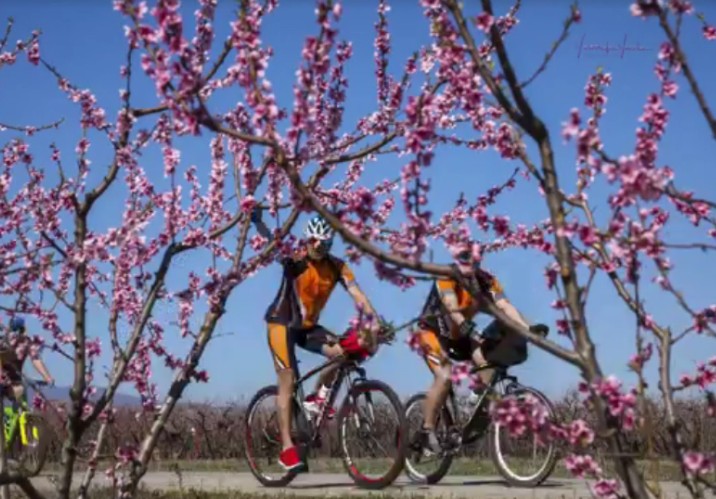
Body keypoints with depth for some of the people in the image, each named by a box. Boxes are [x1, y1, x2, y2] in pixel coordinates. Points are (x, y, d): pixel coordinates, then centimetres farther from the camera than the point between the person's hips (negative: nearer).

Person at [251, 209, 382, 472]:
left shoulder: (336, 266, -8)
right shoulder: (295, 261, -18)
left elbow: (355, 292, -19)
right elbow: (270, 242, -31)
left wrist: (372, 318, -34)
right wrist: (257, 220, -49)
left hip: (308, 326, 4)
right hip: (283, 323, -4)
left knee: (345, 351, -19)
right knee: (288, 382, -10)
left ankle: (317, 397, 3)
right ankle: (287, 449, -7)